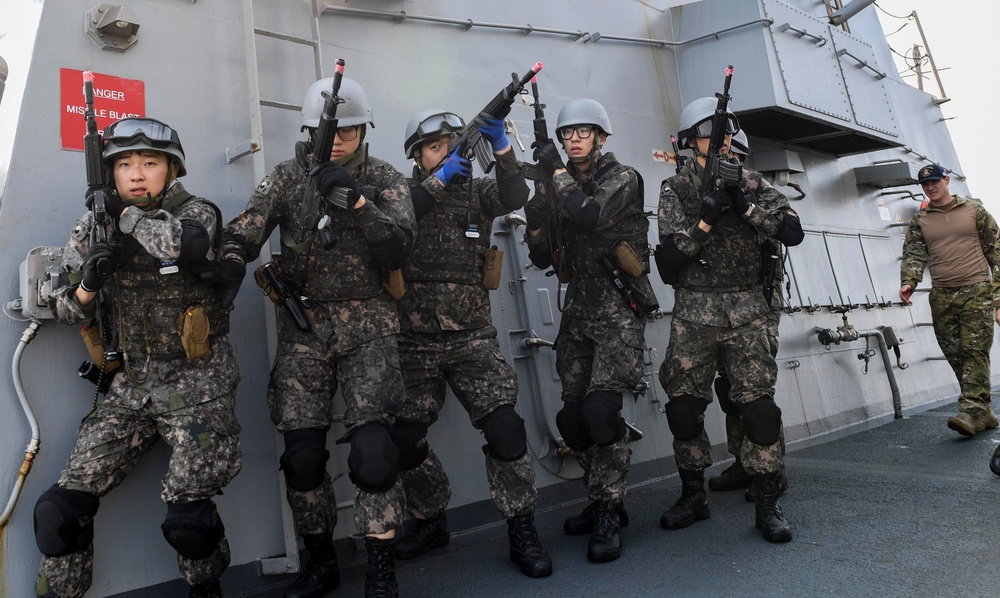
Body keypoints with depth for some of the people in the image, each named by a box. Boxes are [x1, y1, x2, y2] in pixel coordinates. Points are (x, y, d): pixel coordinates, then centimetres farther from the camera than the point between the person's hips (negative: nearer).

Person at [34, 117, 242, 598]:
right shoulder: (93, 227, 8)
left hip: (195, 384, -4)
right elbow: (65, 310, 9)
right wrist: (89, 283, -12)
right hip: (129, 386, 5)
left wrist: (124, 213, -16)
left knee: (187, 517, -7)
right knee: (63, 505, -1)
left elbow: (188, 245, -29)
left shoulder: (195, 212, -3)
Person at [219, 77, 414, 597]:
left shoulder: (385, 180, 3)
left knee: (372, 447, -12)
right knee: (302, 452, 2)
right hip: (304, 324, 2)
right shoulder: (287, 178, 7)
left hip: (369, 325, -2)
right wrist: (227, 262, -26)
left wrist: (355, 199, -22)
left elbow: (397, 250, -12)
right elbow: (244, 231, -5)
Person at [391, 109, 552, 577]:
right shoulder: (405, 193, 8)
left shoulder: (476, 191, 8)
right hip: (415, 341, 1)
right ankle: (431, 521, 29)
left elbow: (515, 196, -12)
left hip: (471, 339, -1)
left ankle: (521, 533, 7)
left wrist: (500, 144, -25)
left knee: (505, 429, -11)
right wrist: (440, 179, -19)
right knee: (403, 438, 5)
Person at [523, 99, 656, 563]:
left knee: (601, 408, -17)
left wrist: (555, 170, -12)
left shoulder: (621, 178, -1)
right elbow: (543, 258, 13)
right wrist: (535, 223, -6)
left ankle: (607, 518, -2)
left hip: (619, 308, -6)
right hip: (577, 311, 6)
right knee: (572, 416, 5)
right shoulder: (556, 188, 14)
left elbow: (591, 215, -22)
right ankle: (602, 502, 23)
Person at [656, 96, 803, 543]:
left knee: (757, 404, -6)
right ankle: (693, 497, 21)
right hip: (693, 311, 0)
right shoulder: (676, 189, 5)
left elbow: (792, 232, -2)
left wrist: (744, 205, -12)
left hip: (746, 310, 0)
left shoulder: (750, 183, 9)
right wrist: (707, 216, -17)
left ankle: (767, 505, 10)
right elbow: (671, 254, -6)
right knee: (683, 405, 2)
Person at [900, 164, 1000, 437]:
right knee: (956, 355, 2)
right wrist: (908, 282, -16)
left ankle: (971, 412, -16)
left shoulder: (974, 211, 10)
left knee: (975, 351, -10)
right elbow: (913, 255, 3)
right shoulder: (919, 221, 13)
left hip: (977, 291, -2)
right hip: (941, 297, 2)